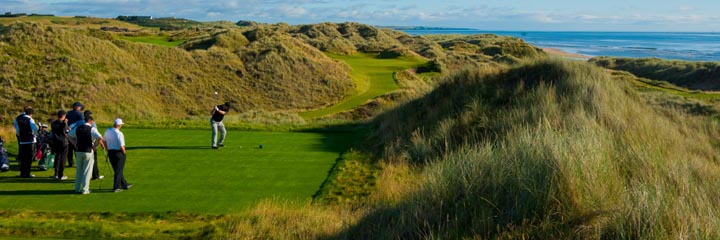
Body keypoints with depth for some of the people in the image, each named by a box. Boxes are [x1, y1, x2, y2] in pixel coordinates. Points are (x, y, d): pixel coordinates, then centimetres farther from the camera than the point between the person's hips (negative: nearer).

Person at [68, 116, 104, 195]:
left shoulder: (77, 128, 5)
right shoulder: (92, 129, -11)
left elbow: (69, 136, 17)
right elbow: (100, 138, -25)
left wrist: (75, 145, 13)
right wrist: (95, 146, -11)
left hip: (78, 151, 5)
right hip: (88, 152, -5)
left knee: (79, 170, 17)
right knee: (87, 171, 3)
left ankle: (77, 188, 23)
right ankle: (85, 189, 4)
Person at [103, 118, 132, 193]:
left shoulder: (107, 131, 0)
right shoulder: (119, 134, -21)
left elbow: (105, 142, 10)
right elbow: (122, 146, -22)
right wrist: (124, 152, -3)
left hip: (110, 152, 7)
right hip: (119, 153, -7)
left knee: (117, 170, 17)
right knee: (118, 171, 4)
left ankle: (124, 185, 28)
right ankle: (116, 187, 6)